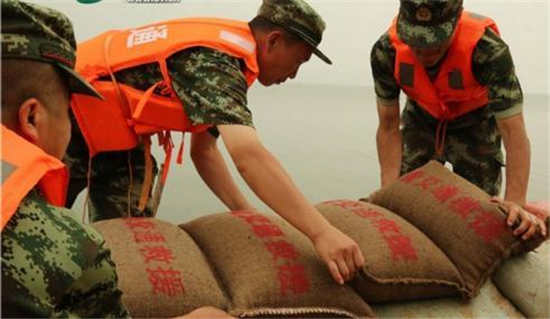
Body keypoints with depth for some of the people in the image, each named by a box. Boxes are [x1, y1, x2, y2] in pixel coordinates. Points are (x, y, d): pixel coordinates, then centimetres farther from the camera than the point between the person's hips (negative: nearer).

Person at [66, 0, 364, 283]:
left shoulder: (220, 49, 3)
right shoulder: (218, 58, -27)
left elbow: (203, 149, 7)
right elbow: (249, 156, -42)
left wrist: (245, 211, 0)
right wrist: (321, 232, -44)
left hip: (112, 136, 9)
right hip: (70, 125, -9)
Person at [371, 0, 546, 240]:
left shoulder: (488, 49, -38)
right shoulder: (386, 51, -30)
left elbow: (513, 132, -36)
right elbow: (388, 128, -21)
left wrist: (516, 202, -45)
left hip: (474, 123, -2)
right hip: (422, 119, 2)